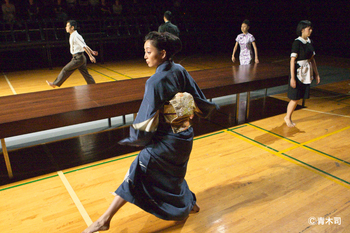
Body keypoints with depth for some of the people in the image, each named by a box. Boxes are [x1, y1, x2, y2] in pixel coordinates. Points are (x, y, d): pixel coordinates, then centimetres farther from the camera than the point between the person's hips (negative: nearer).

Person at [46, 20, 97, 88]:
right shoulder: (72, 36, 15)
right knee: (85, 74, 10)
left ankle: (55, 84, 12)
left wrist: (91, 56, -24)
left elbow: (84, 46, -21)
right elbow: (84, 45, 20)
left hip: (78, 58, -9)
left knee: (66, 70, 0)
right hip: (78, 57, 9)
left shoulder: (76, 36, -15)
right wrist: (92, 51, 25)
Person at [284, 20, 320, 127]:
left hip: (307, 73, 7)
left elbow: (312, 59, 15)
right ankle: (287, 117, 16)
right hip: (298, 73, -7)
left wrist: (316, 74, 14)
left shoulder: (309, 42, 10)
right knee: (295, 98, -1)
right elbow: (292, 60, -16)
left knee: (297, 97, 9)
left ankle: (288, 117, 21)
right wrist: (292, 77, -20)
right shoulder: (297, 42, -12)